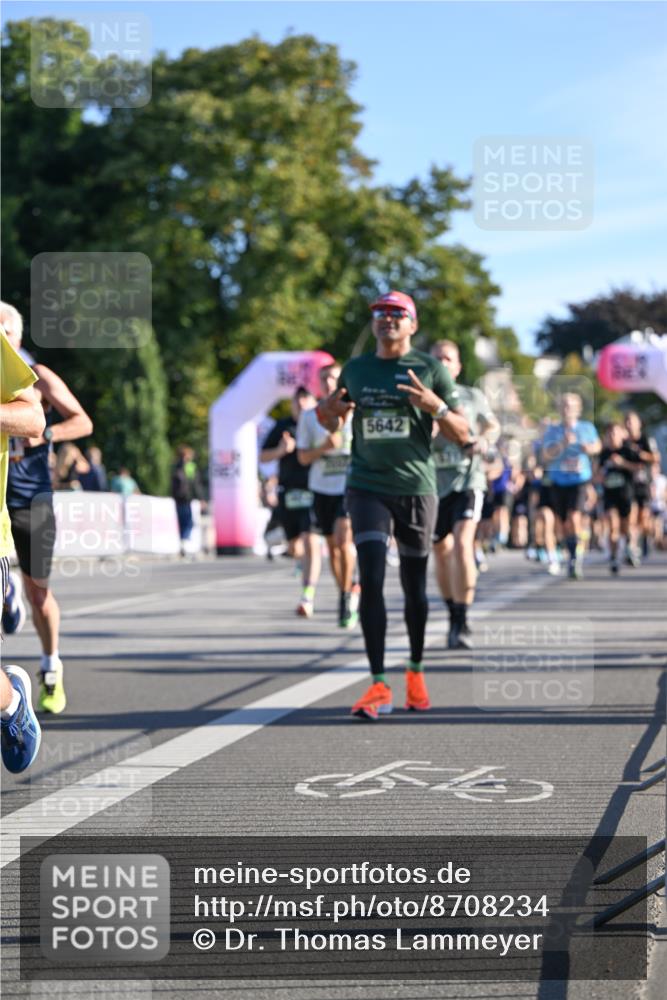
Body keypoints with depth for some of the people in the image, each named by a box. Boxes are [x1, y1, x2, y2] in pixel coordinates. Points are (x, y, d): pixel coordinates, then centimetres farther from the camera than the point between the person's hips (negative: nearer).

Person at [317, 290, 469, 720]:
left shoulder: (431, 370, 1)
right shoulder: (355, 370, 9)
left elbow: (463, 434, 1)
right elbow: (334, 423, 22)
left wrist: (436, 406, -18)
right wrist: (327, 412, -2)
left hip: (416, 489, -1)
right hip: (367, 487, 1)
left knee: (414, 586, 8)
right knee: (371, 579, -13)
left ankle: (416, 672, 30)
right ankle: (379, 686, -16)